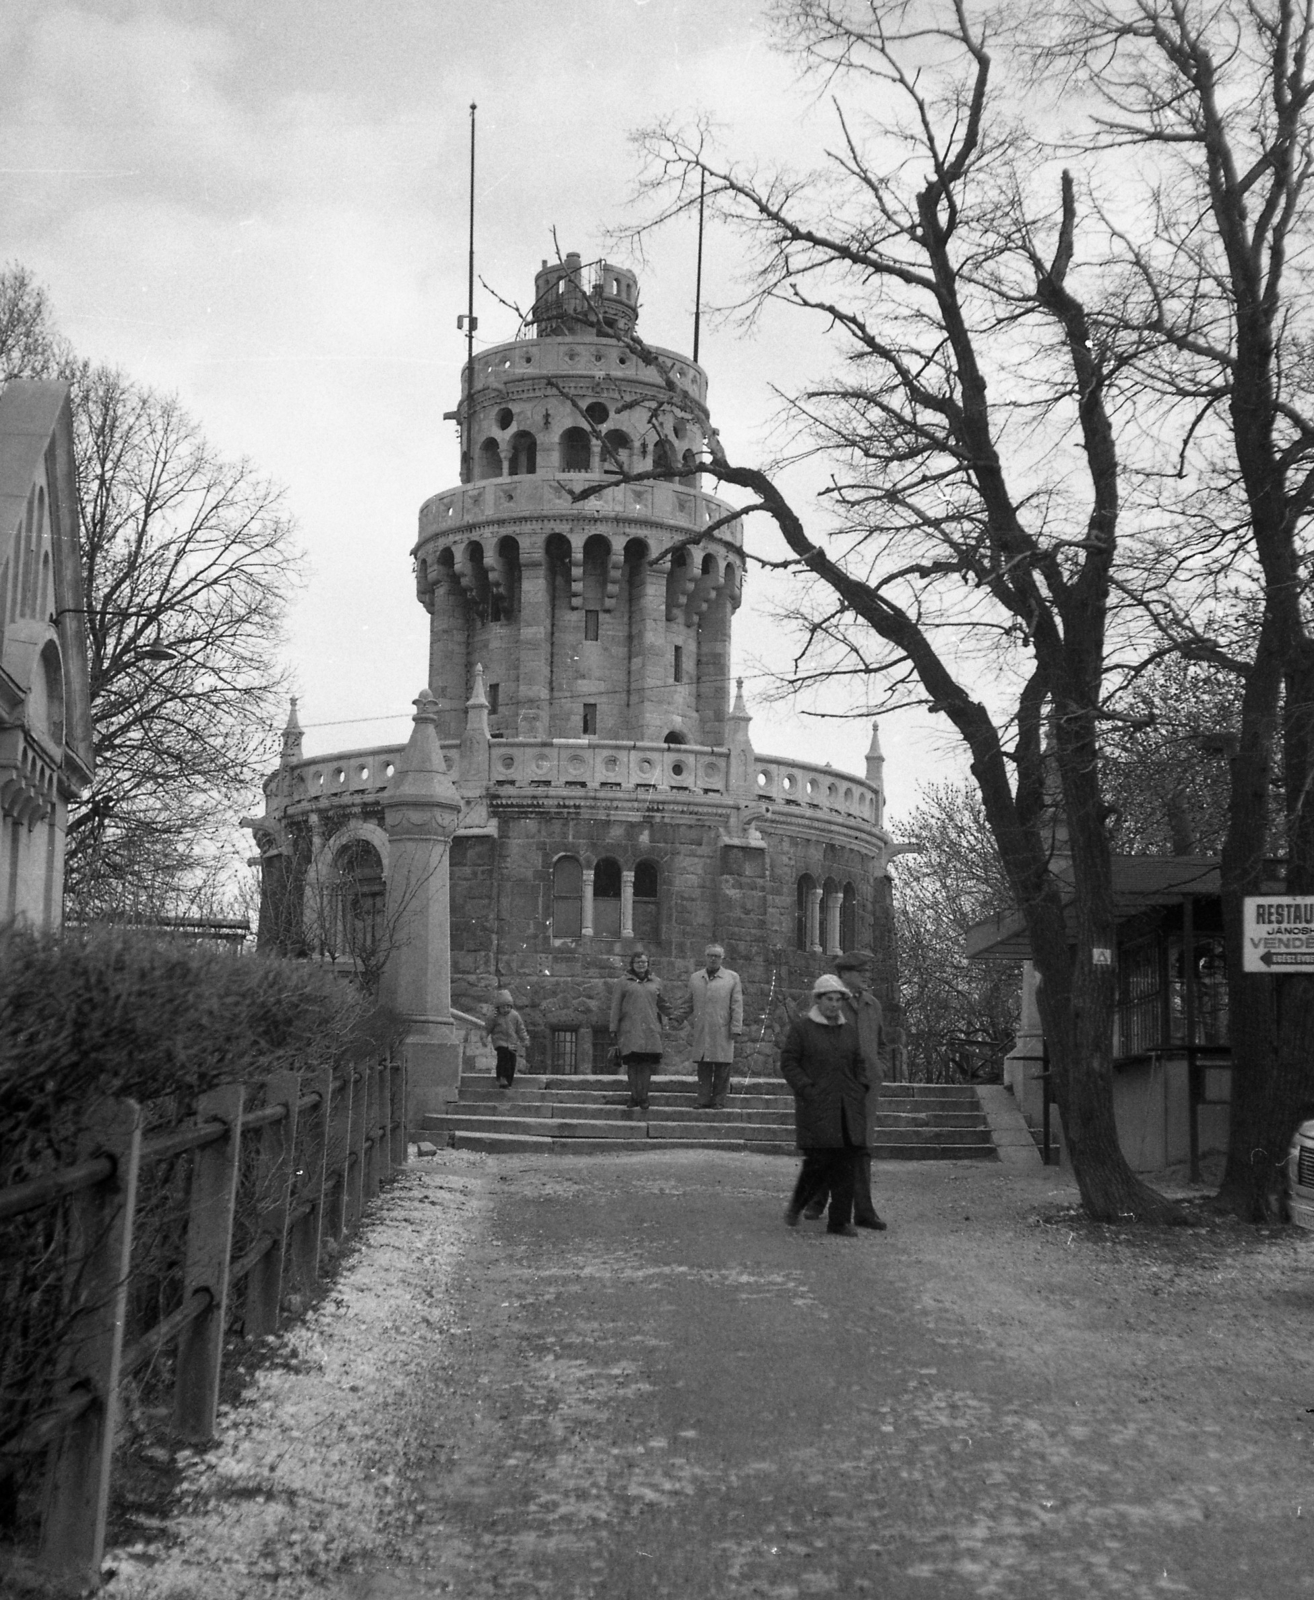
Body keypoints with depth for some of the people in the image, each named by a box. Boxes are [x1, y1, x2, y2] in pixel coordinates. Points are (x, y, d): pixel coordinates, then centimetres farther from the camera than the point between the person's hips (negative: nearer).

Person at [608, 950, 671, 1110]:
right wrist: (614, 1029, 2)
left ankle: (643, 1098, 1)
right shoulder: (624, 982, 9)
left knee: (646, 1064, -5)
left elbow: (662, 1004, 24)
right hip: (630, 1029, -1)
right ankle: (634, 1096, 1)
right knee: (633, 1063, -7)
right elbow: (616, 1006, 7)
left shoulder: (656, 982, 15)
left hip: (650, 1029, 1)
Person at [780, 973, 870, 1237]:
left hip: (848, 1107, 5)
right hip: (816, 1107, -4)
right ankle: (796, 1205, 16)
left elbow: (859, 1064, 20)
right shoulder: (802, 1027, -1)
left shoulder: (850, 1029, 13)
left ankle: (840, 1220, 5)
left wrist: (860, 1091, 5)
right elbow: (788, 1062, -3)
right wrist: (807, 1090, -11)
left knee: (847, 1161, -2)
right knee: (819, 1159, -9)